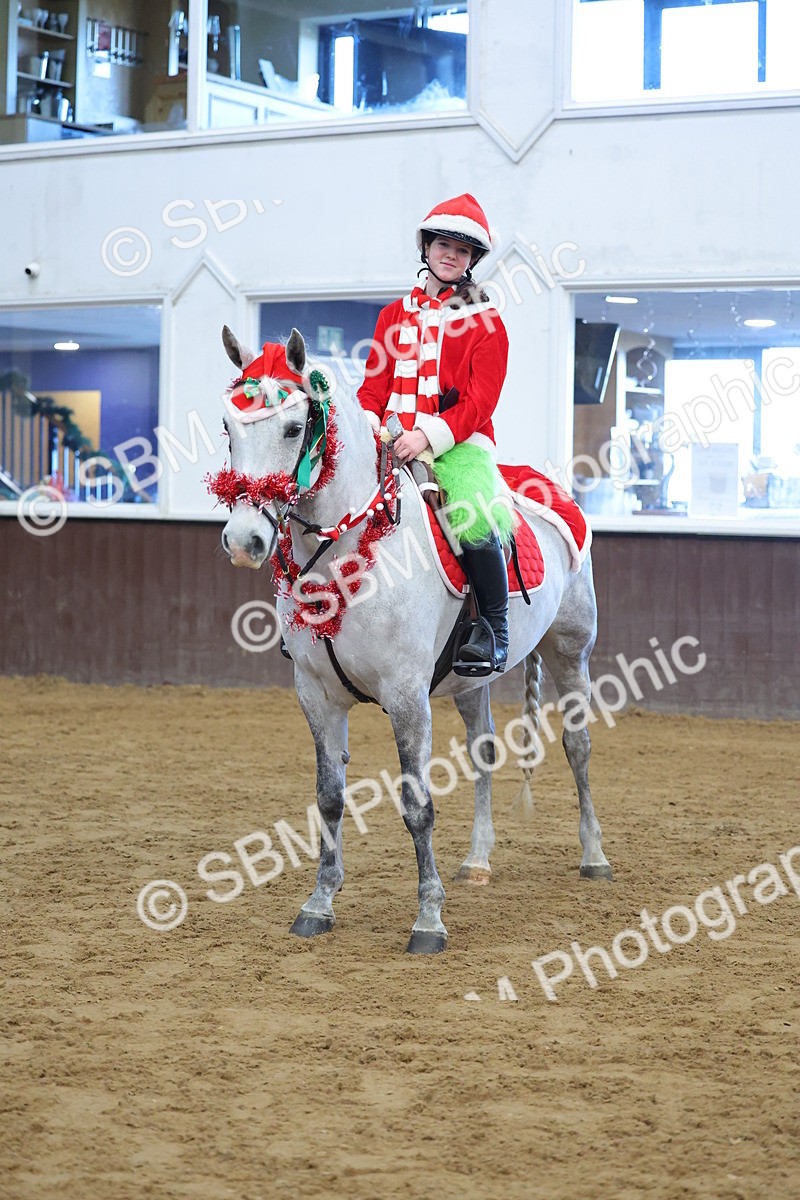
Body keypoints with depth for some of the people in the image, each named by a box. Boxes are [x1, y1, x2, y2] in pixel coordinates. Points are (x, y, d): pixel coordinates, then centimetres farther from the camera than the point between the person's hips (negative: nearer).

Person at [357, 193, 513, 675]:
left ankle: (494, 632, -16)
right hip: (394, 442, 5)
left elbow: (479, 403, -6)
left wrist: (428, 434, -21)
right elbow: (374, 384, 16)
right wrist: (366, 422, -7)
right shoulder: (395, 314, 18)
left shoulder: (485, 321, 3)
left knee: (475, 522, -33)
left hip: (459, 444, -5)